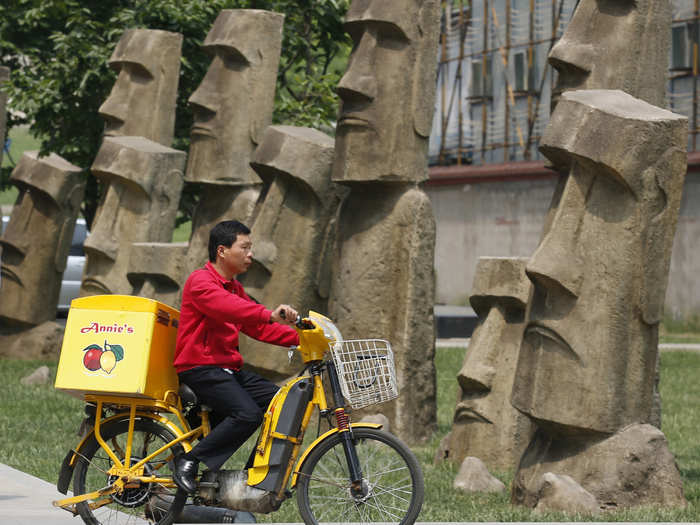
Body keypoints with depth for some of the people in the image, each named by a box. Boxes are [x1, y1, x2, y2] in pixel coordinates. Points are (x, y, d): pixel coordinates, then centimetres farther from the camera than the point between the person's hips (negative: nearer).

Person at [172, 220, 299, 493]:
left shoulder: (235, 288, 21)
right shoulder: (201, 281, -10)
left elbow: (258, 327, 17)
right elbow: (226, 307, -31)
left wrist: (300, 337, 3)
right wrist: (270, 314, -46)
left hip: (228, 368, 9)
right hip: (200, 368, -9)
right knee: (248, 414, -28)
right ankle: (188, 462, -18)